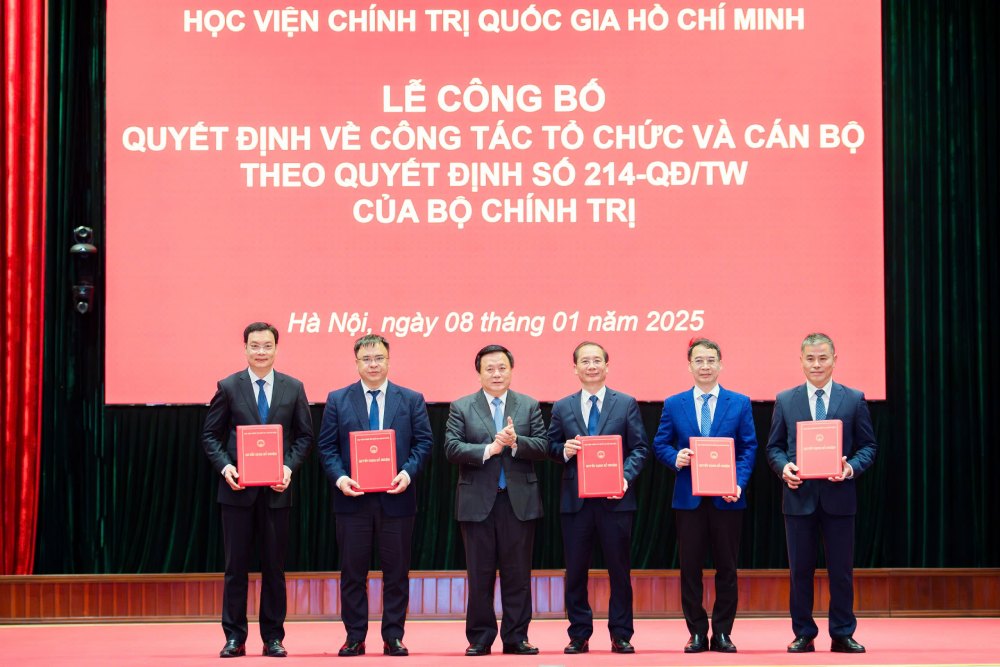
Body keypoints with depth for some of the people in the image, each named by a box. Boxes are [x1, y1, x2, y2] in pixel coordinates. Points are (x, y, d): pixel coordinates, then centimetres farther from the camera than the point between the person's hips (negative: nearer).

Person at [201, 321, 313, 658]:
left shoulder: (293, 388, 5)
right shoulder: (228, 387, 2)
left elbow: (304, 435, 7)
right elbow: (210, 434, 4)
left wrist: (289, 467, -8)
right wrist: (224, 466, -12)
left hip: (276, 490, 1)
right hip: (237, 489, -1)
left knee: (274, 565, 6)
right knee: (236, 564, 3)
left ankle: (273, 637, 13)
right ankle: (234, 637, 10)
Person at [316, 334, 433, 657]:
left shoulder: (412, 400, 7)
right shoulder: (337, 400, 6)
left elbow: (424, 441, 3)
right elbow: (326, 446, 3)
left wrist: (408, 472, -13)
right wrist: (339, 477, -13)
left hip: (396, 497, 0)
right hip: (352, 498, 0)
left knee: (396, 571, 4)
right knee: (352, 570, 4)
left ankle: (393, 636, 12)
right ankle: (355, 637, 12)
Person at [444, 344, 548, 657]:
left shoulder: (529, 406, 9)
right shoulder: (461, 407, 5)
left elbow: (542, 447, 0)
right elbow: (452, 448, -7)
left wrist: (516, 442, -18)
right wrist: (489, 449, -18)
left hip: (519, 500, 1)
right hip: (477, 501, -1)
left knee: (518, 573, 4)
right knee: (480, 574, 4)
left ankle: (516, 637, 10)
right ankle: (480, 638, 11)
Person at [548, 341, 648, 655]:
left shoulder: (626, 404, 5)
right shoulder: (562, 408, 9)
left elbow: (640, 447, 2)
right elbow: (551, 447, 11)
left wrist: (626, 476, -13)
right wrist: (564, 450, -12)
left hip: (615, 499, -1)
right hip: (575, 499, 1)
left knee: (619, 569, 3)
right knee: (575, 570, 4)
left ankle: (621, 635, 11)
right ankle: (579, 634, 13)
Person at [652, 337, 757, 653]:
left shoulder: (739, 403, 4)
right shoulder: (673, 405, 6)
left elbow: (749, 448, 2)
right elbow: (660, 444, 7)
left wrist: (739, 483, -12)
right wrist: (676, 459, -15)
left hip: (727, 498, 0)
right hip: (688, 498, 0)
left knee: (726, 567, 4)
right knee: (690, 567, 3)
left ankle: (723, 632, 13)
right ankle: (697, 633, 11)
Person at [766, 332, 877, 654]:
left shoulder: (854, 399, 4)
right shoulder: (785, 400, 7)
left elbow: (868, 446, 4)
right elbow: (774, 447, 9)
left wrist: (851, 467, -14)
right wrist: (784, 467, -12)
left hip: (838, 496, -1)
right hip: (799, 495, 1)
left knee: (841, 570, 4)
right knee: (800, 570, 6)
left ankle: (842, 635, 13)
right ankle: (803, 635, 14)